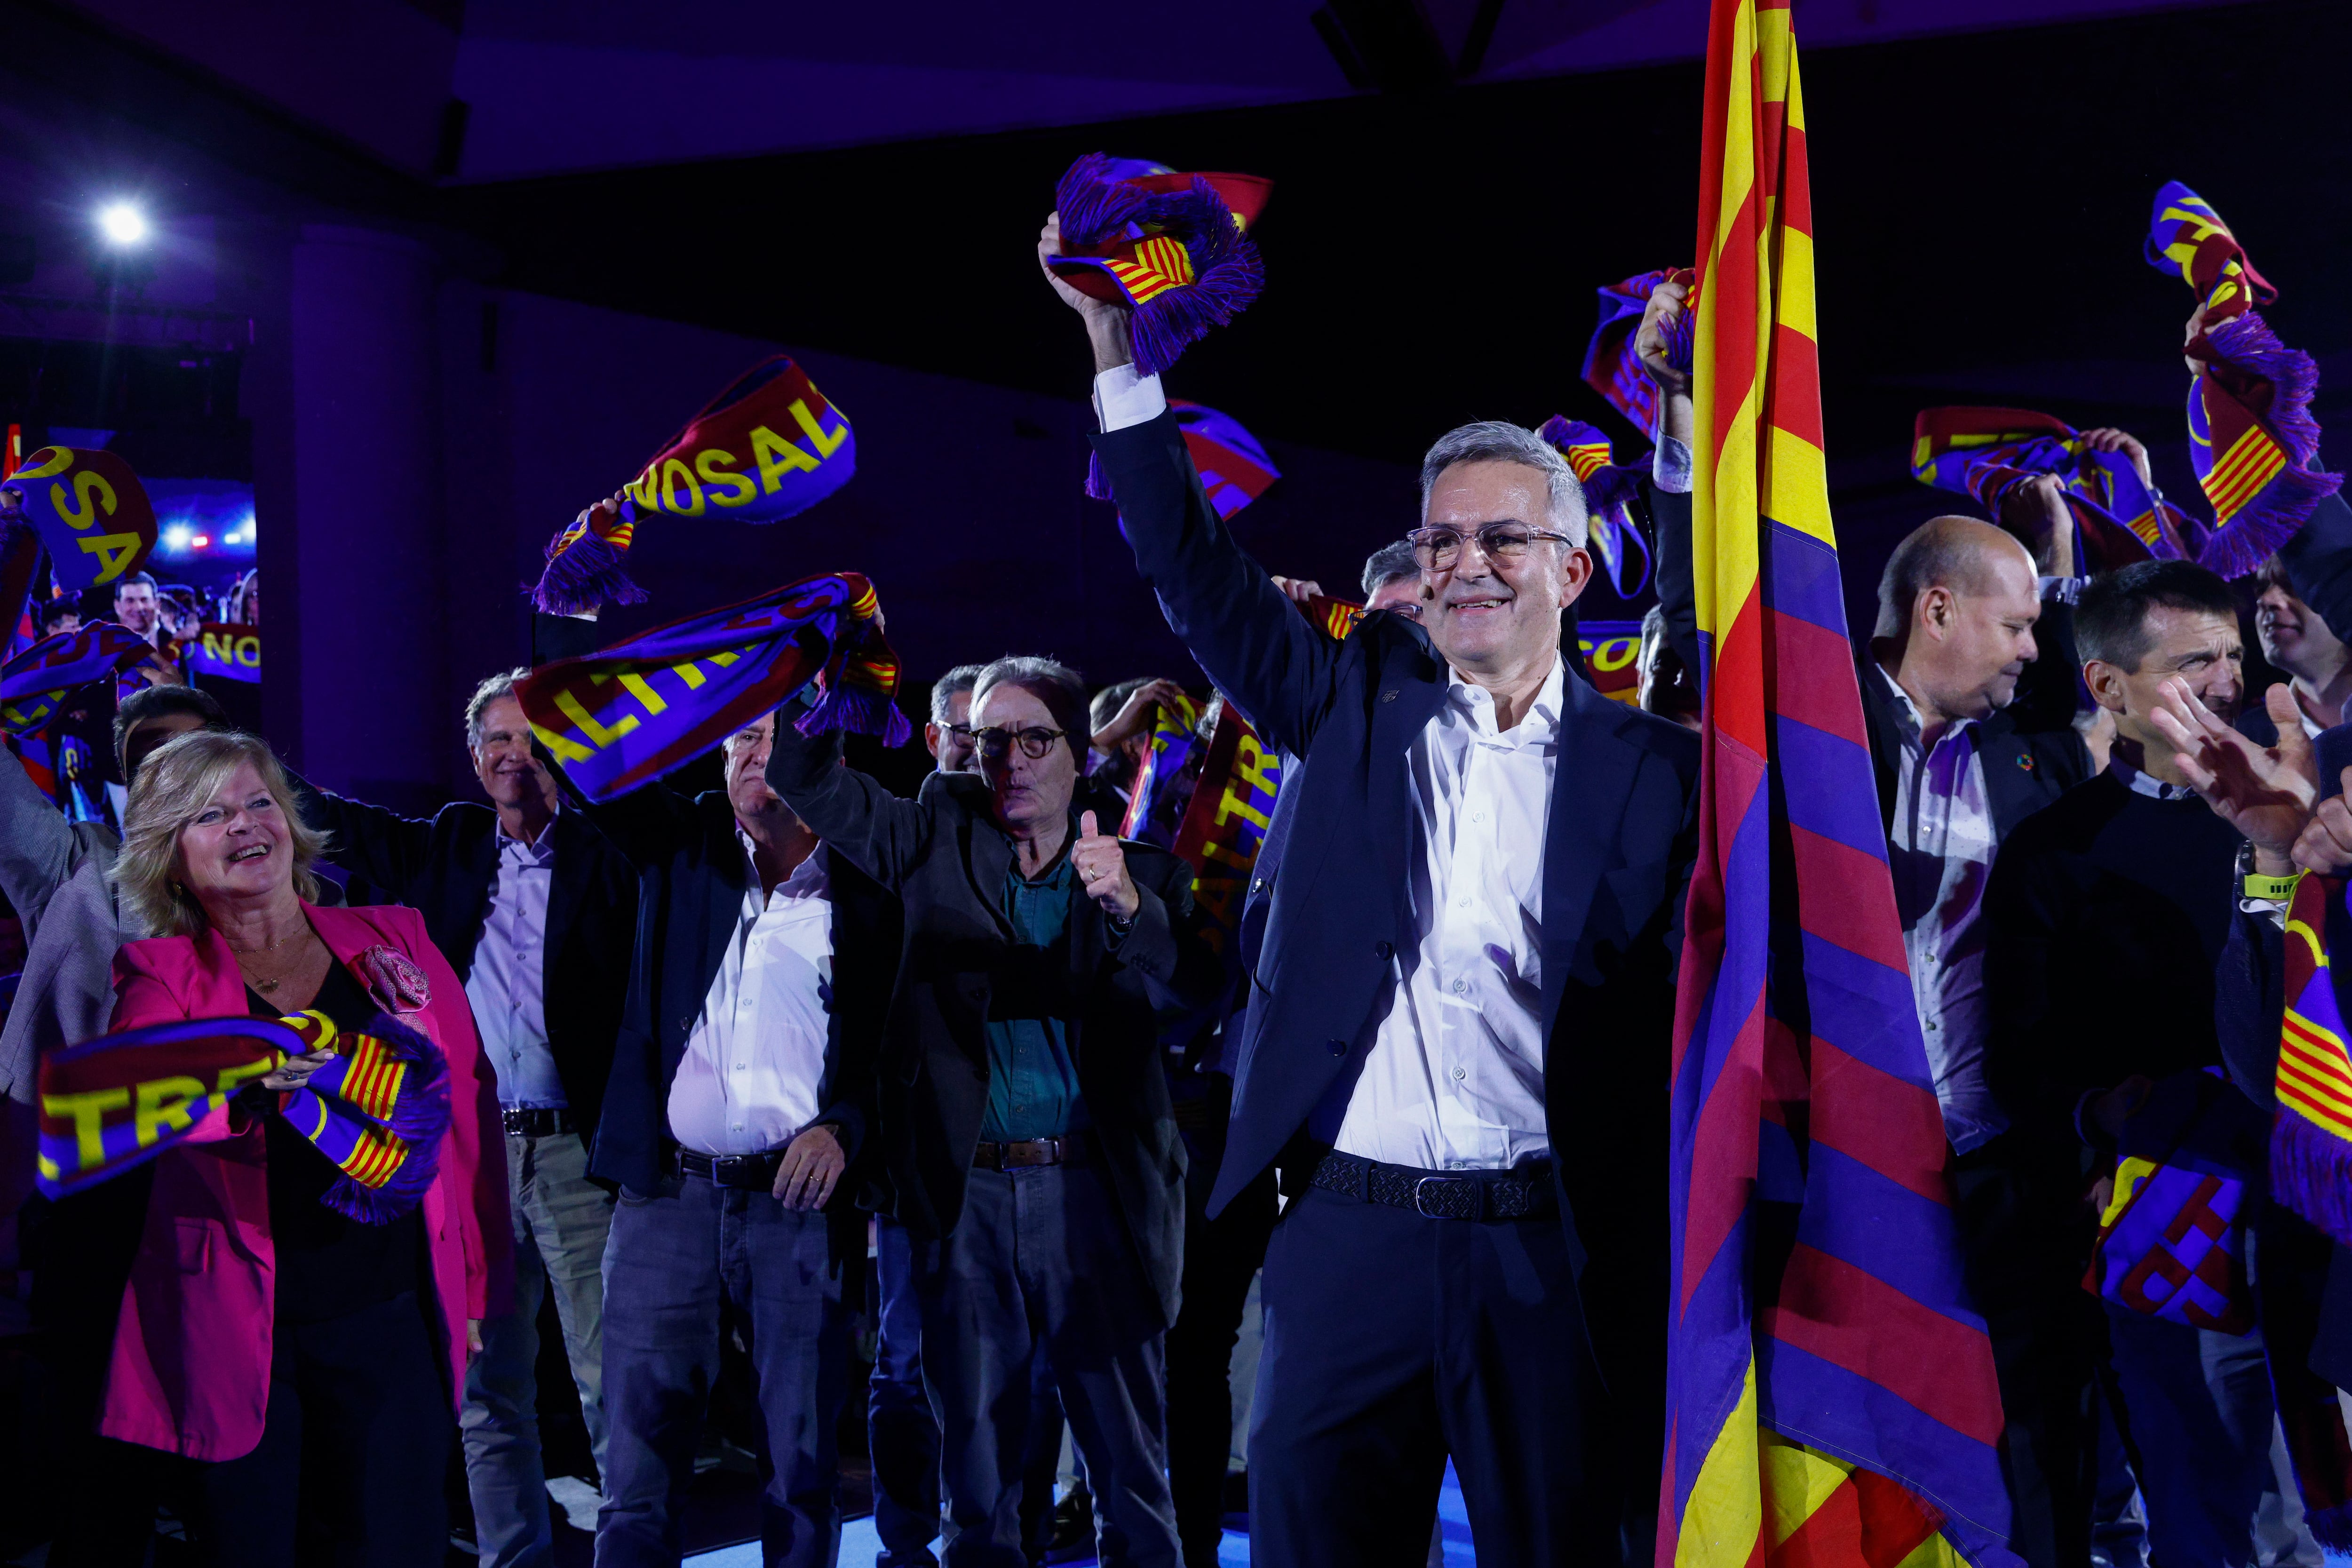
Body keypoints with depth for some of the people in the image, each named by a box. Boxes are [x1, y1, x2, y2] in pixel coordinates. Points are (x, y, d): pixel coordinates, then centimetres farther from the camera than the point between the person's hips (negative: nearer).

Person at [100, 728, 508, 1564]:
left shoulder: (393, 942, 8)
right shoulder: (165, 976, 2)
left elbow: (466, 1104, 10)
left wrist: (476, 1279, 9)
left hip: (392, 1314, 1)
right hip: (239, 1329, -1)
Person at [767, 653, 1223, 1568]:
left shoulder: (1137, 868, 4)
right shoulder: (938, 840, 8)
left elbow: (1197, 987, -10)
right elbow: (804, 778, 1)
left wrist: (1129, 904, -27)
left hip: (1095, 1190, -1)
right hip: (967, 1192, 1)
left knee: (1129, 1462, 5)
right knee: (977, 1466, 10)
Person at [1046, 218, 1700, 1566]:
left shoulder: (1652, 766, 4)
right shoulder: (1361, 700, 9)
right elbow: (1197, 574, 4)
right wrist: (1117, 347, -1)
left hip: (1552, 1253, -1)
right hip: (1351, 1232, 2)